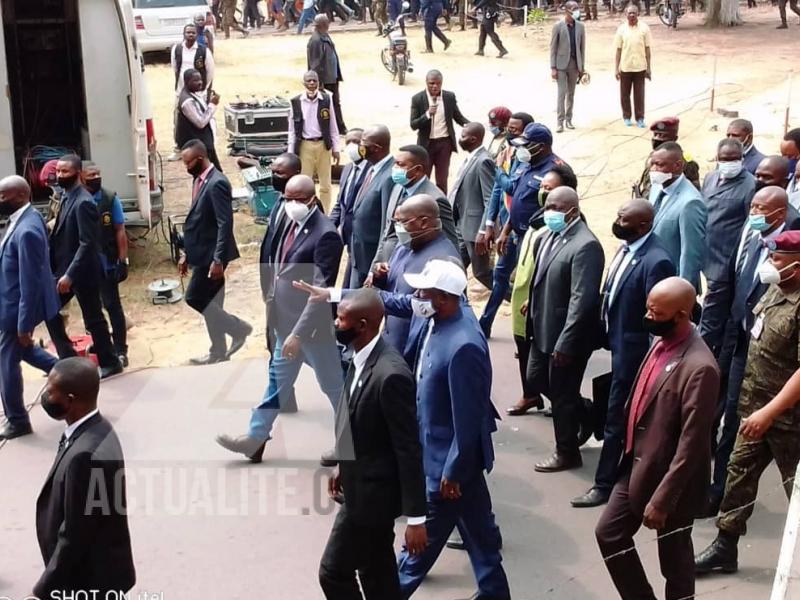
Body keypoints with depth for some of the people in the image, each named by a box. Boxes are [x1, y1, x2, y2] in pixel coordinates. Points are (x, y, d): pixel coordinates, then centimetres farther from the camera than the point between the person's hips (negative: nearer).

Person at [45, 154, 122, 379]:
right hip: (64, 267, 9)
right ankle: (68, 358, 22)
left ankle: (110, 364, 19)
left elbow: (87, 243, -25)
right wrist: (62, 271, 12)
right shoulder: (66, 196, 8)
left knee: (93, 319, 3)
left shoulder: (83, 202, -21)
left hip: (82, 271, -9)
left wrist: (70, 274, -26)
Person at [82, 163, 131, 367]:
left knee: (112, 305, 0)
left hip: (107, 263, -2)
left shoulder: (110, 198, -6)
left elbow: (120, 231, -4)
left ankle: (120, 350, 6)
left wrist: (123, 260, -9)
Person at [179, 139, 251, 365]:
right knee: (209, 302, 13)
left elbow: (225, 224, -23)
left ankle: (238, 328, 7)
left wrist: (218, 259, -25)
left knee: (195, 298, -5)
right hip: (202, 253, 9)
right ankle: (218, 351, 22)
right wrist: (186, 253, 17)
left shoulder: (217, 183, -19)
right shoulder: (199, 180, 10)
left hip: (211, 255, -9)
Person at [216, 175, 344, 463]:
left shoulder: (325, 235, -22)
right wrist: (272, 303, 15)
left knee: (333, 385, 8)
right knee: (277, 380, 18)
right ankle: (255, 438, 27)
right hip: (286, 322, 8)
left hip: (311, 326, -8)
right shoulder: (292, 224, 5)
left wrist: (298, 333, -26)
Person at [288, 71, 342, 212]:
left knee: (325, 185, 9)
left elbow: (333, 126, 2)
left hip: (323, 145, 1)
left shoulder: (326, 99, -4)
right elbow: (292, 129, 1)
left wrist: (336, 148, 2)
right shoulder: (296, 102, -5)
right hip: (304, 146, -1)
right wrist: (291, 152, -1)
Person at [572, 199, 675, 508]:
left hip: (631, 349, -9)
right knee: (620, 414, 21)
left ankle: (604, 484, 16)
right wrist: (605, 333, 13)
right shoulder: (625, 248, 2)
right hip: (617, 343, 9)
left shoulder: (656, 261, -25)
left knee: (616, 418, 3)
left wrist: (646, 360, -17)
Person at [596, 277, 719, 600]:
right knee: (609, 534, 16)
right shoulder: (661, 342, 0)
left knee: (673, 560, 11)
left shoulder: (699, 367, -27)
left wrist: (662, 499, -23)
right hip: (636, 466, 8)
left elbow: (691, 445, -25)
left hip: (671, 479, -8)